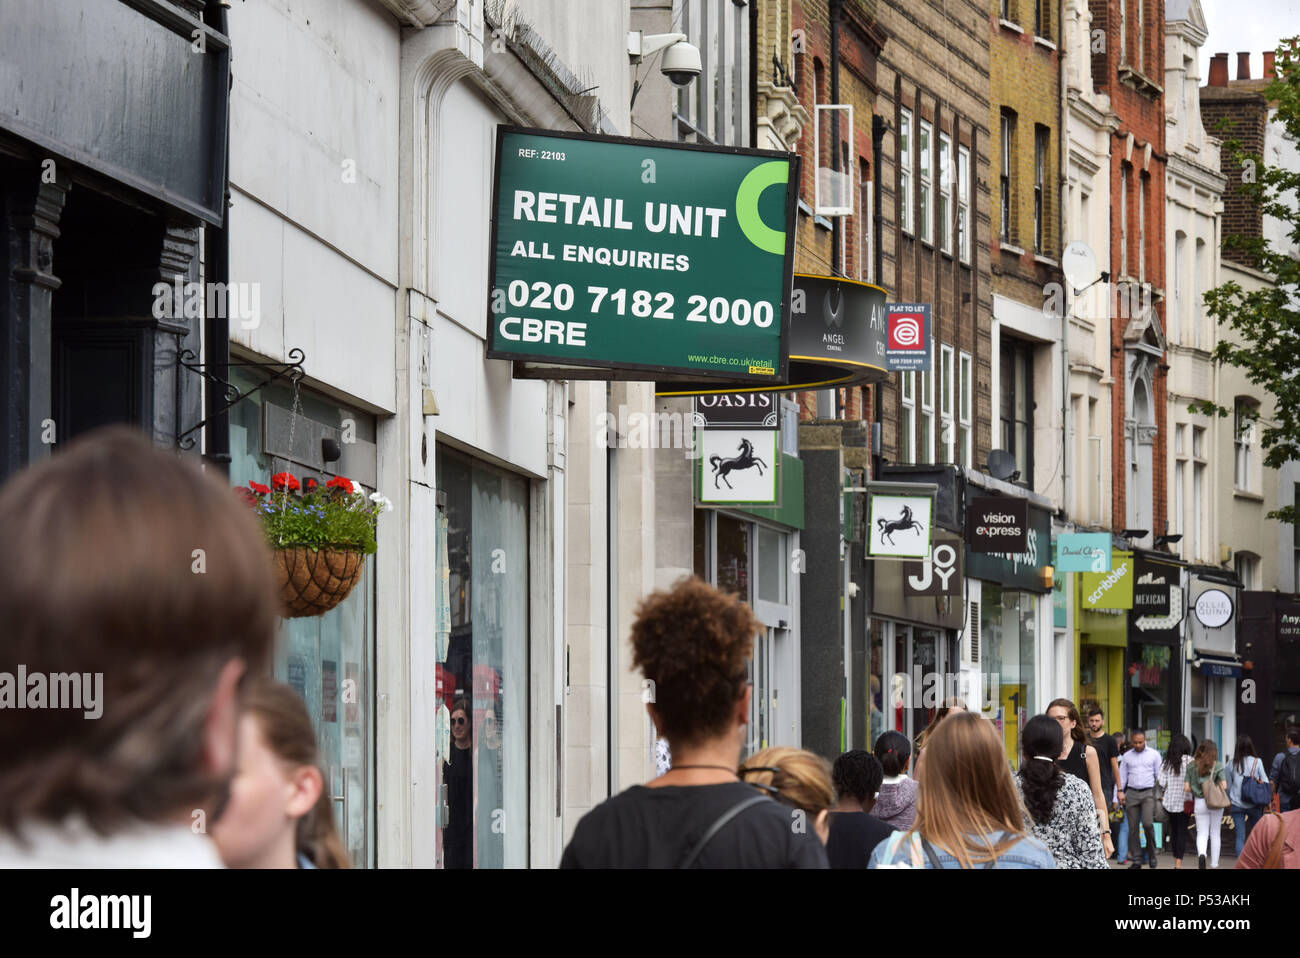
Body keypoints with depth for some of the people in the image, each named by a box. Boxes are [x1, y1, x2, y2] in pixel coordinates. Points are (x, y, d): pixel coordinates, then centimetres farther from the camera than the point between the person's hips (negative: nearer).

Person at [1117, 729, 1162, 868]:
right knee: (1133, 828, 0)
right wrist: (1120, 791, 1)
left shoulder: (1154, 754, 7)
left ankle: (1151, 854, 2)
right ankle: (1136, 859, 5)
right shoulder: (1127, 756, 12)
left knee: (1147, 823, -18)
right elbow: (1122, 775, 15)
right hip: (1131, 793, 2)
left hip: (1148, 792, -2)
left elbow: (1159, 775, 8)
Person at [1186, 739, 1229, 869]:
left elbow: (1187, 788, -2)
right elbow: (1224, 785, -13)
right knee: (1215, 834, 12)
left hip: (1199, 802, 1)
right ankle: (1214, 864, 18)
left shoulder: (1191, 766, -1)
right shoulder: (1217, 765, -6)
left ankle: (1201, 854, -23)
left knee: (1202, 833, 6)